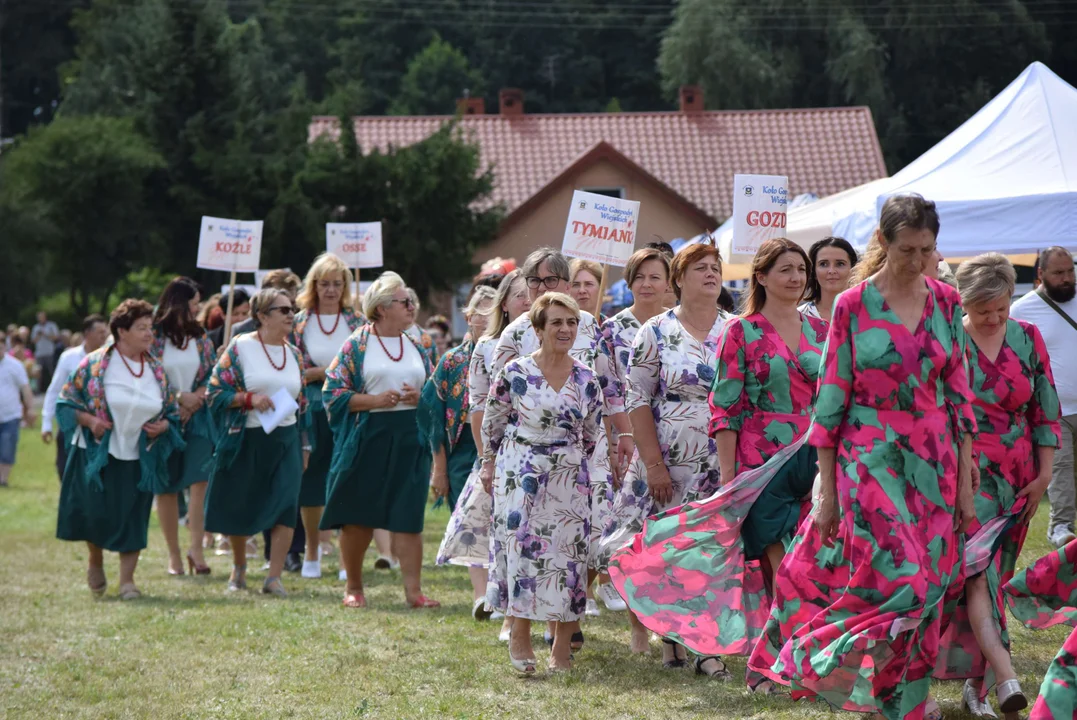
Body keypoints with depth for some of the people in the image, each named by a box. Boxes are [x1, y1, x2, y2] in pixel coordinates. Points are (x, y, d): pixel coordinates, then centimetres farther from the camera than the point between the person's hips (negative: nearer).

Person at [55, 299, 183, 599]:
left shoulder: (156, 369, 4)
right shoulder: (95, 364, -9)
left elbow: (173, 410, 14)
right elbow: (67, 401, -3)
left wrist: (163, 425, -7)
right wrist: (89, 420, -19)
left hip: (140, 458, 3)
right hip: (98, 453, -3)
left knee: (132, 518, 1)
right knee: (96, 514, 1)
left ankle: (127, 580, 9)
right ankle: (96, 563, 30)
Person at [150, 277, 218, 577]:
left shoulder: (200, 336, 10)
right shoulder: (153, 337, -3)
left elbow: (213, 375, 7)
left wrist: (194, 401, -9)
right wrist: (179, 398, -13)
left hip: (197, 419, 2)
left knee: (199, 480, -15)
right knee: (166, 488, 3)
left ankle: (196, 547, -12)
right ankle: (174, 555, 11)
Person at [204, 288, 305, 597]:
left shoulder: (294, 353, 10)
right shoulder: (240, 348, -5)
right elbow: (215, 392, -7)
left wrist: (305, 445, 17)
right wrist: (249, 399, -21)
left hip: (286, 440, 3)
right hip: (246, 440, -3)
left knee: (286, 505, -13)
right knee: (238, 508, 7)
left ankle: (274, 577, -10)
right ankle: (239, 566, 33)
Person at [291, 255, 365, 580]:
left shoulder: (358, 322, 5)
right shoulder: (299, 323, 3)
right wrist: (324, 372, -14)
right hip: (313, 413, 0)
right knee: (312, 481, 5)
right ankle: (312, 550, 20)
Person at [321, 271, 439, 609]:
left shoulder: (416, 347, 12)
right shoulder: (357, 346, -2)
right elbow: (333, 392, -6)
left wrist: (420, 398, -4)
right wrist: (374, 400, -16)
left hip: (410, 440, 3)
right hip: (367, 438, -3)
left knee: (408, 516, -3)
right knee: (357, 517, 3)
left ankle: (413, 590, -3)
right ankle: (353, 587, 17)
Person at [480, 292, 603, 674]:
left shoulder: (586, 379, 3)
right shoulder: (515, 372, -5)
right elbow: (493, 421, 4)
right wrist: (489, 463, 7)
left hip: (569, 480, 2)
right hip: (520, 473, -2)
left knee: (568, 553, 1)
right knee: (522, 547, -5)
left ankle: (562, 644, 8)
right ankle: (520, 636, 5)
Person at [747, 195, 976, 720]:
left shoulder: (946, 303, 6)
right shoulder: (852, 307, -4)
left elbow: (959, 391, 9)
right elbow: (831, 399, -3)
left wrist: (965, 478, 6)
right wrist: (826, 489, -5)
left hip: (934, 464, 4)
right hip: (870, 462, -4)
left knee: (928, 587, 3)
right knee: (898, 579, -16)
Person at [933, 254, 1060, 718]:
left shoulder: (1027, 340, 6)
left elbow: (1046, 410, 10)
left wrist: (1043, 475, 6)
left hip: (1014, 479, 4)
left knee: (991, 578, 7)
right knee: (976, 568, -20)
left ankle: (975, 681, 15)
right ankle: (1004, 674, -33)